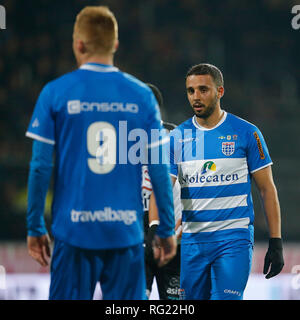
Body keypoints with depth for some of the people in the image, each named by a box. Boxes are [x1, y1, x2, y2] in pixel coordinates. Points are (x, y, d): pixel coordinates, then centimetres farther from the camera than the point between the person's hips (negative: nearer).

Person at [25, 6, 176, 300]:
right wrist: (167, 230, 9)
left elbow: (41, 167, -3)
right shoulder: (141, 95, 2)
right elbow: (159, 170, 1)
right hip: (126, 232, 1)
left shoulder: (55, 93, -1)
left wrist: (35, 228, 5)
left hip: (74, 231, -1)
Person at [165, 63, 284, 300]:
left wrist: (276, 242, -2)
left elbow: (267, 189, 3)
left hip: (234, 238, -3)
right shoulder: (177, 138, 7)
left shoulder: (246, 133, 0)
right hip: (191, 241, 3)